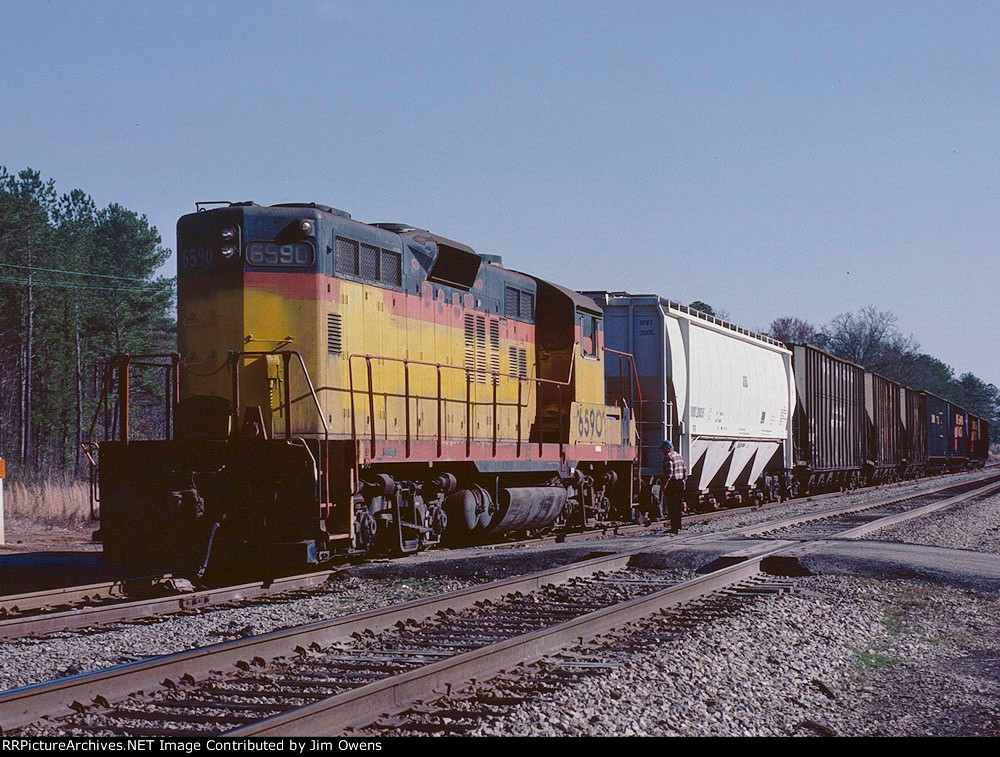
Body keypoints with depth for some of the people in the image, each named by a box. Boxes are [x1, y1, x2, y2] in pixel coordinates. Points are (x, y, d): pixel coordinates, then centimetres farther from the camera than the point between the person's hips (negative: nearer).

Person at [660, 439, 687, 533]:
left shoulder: (668, 457, -13)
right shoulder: (678, 455, 15)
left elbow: (669, 473, -22)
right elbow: (685, 470, 18)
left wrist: (664, 485, -19)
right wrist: (684, 482, 23)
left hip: (672, 483, -9)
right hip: (680, 483, 9)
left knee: (672, 507, -6)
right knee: (677, 507, 15)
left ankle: (674, 528, -8)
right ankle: (678, 527, 21)